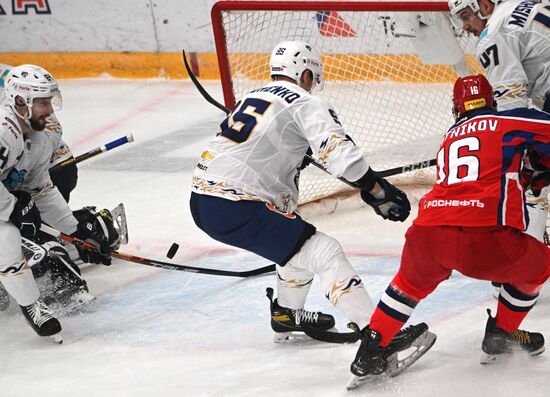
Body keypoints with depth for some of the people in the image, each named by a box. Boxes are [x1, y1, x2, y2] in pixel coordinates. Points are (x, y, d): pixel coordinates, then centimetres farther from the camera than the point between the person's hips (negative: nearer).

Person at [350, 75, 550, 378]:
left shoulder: (449, 139, 30)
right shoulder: (510, 121, 13)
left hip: (426, 236, 5)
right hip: (483, 241, -5)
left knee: (412, 281, 36)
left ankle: (370, 350, 30)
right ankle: (501, 335, 33)